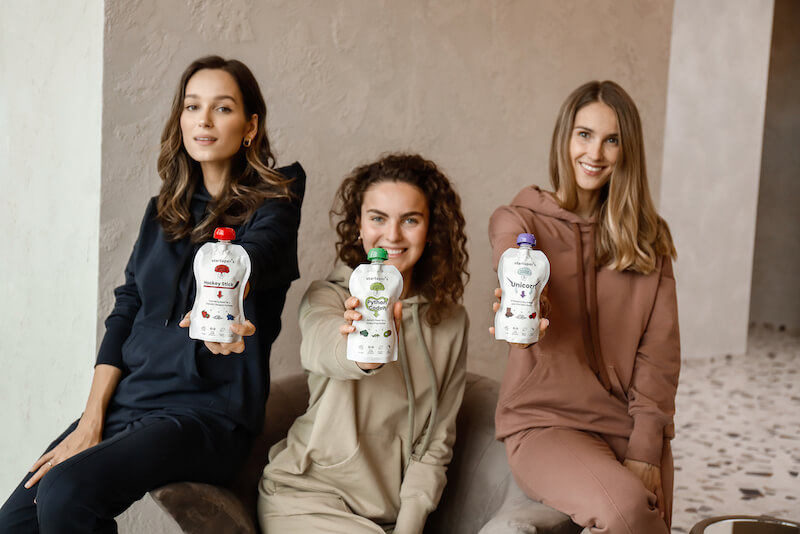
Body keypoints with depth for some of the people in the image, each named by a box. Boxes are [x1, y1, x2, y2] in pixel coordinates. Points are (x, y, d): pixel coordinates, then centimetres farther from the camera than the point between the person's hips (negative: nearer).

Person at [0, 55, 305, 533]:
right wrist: (91, 419, 1)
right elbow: (125, 311, 12)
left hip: (207, 412, -5)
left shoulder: (271, 207, -3)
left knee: (66, 493, -27)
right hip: (125, 402, 6)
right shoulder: (164, 211, 14)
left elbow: (255, 255, -26)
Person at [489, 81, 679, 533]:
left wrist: (645, 447, -8)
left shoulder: (648, 237, 9)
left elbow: (660, 347, 2)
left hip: (633, 428, 4)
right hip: (547, 422, -3)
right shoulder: (518, 221, 1)